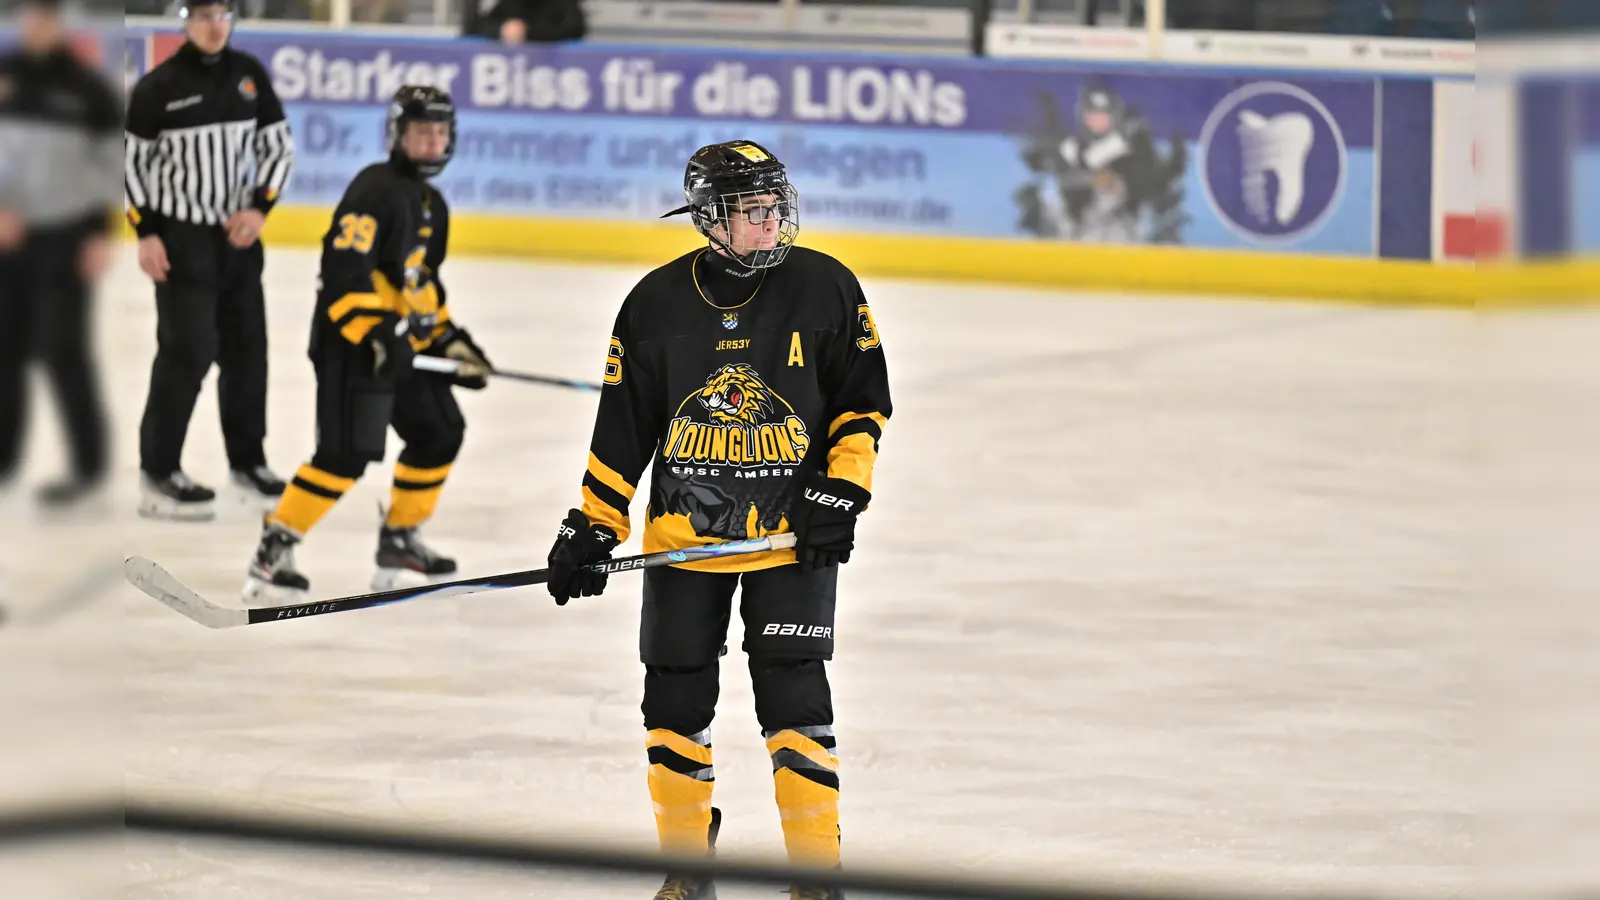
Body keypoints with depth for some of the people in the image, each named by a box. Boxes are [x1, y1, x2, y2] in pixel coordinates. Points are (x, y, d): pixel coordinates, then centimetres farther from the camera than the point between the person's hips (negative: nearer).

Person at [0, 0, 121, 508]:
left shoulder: (86, 87, -11)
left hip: (68, 233, -4)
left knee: (61, 349, -4)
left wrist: (102, 235, -8)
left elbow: (113, 159, -5)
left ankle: (88, 465, 8)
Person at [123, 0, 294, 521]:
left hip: (238, 236, 5)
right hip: (179, 236, -5)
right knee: (188, 350, -10)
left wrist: (259, 208, -4)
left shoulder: (249, 77, 3)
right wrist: (146, 234, -9)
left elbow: (278, 146, 9)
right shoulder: (158, 87, -10)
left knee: (246, 348, 10)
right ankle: (158, 473, -4)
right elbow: (131, 159, -5)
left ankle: (247, 463, 23)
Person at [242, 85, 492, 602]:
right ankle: (273, 551, -15)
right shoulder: (375, 191, -15)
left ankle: (400, 542, 26)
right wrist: (372, 332, -31)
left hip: (402, 343, 10)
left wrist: (449, 338, 18)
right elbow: (344, 269, -24)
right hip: (351, 342, -10)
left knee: (439, 433, 13)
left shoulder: (431, 204, 16)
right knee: (347, 453, -18)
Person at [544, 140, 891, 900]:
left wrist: (840, 494, -9)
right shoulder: (659, 301, -2)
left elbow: (864, 402, 1)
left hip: (794, 532, -2)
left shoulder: (824, 288, -5)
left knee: (794, 698, -8)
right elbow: (622, 424, 4)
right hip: (684, 534, 2)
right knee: (675, 699, 6)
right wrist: (593, 526, 2)